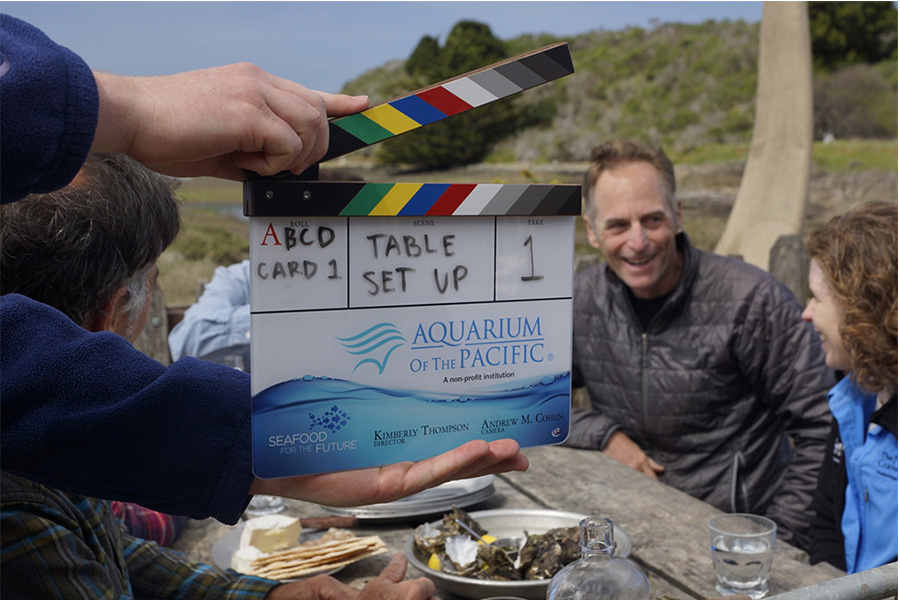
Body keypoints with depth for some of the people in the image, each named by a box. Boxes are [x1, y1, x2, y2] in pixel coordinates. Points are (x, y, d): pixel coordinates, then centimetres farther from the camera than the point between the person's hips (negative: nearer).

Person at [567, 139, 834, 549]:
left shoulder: (752, 300, -14)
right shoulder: (582, 299, -1)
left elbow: (822, 426, -9)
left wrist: (779, 539, -13)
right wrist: (604, 434, -8)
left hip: (737, 522, -2)